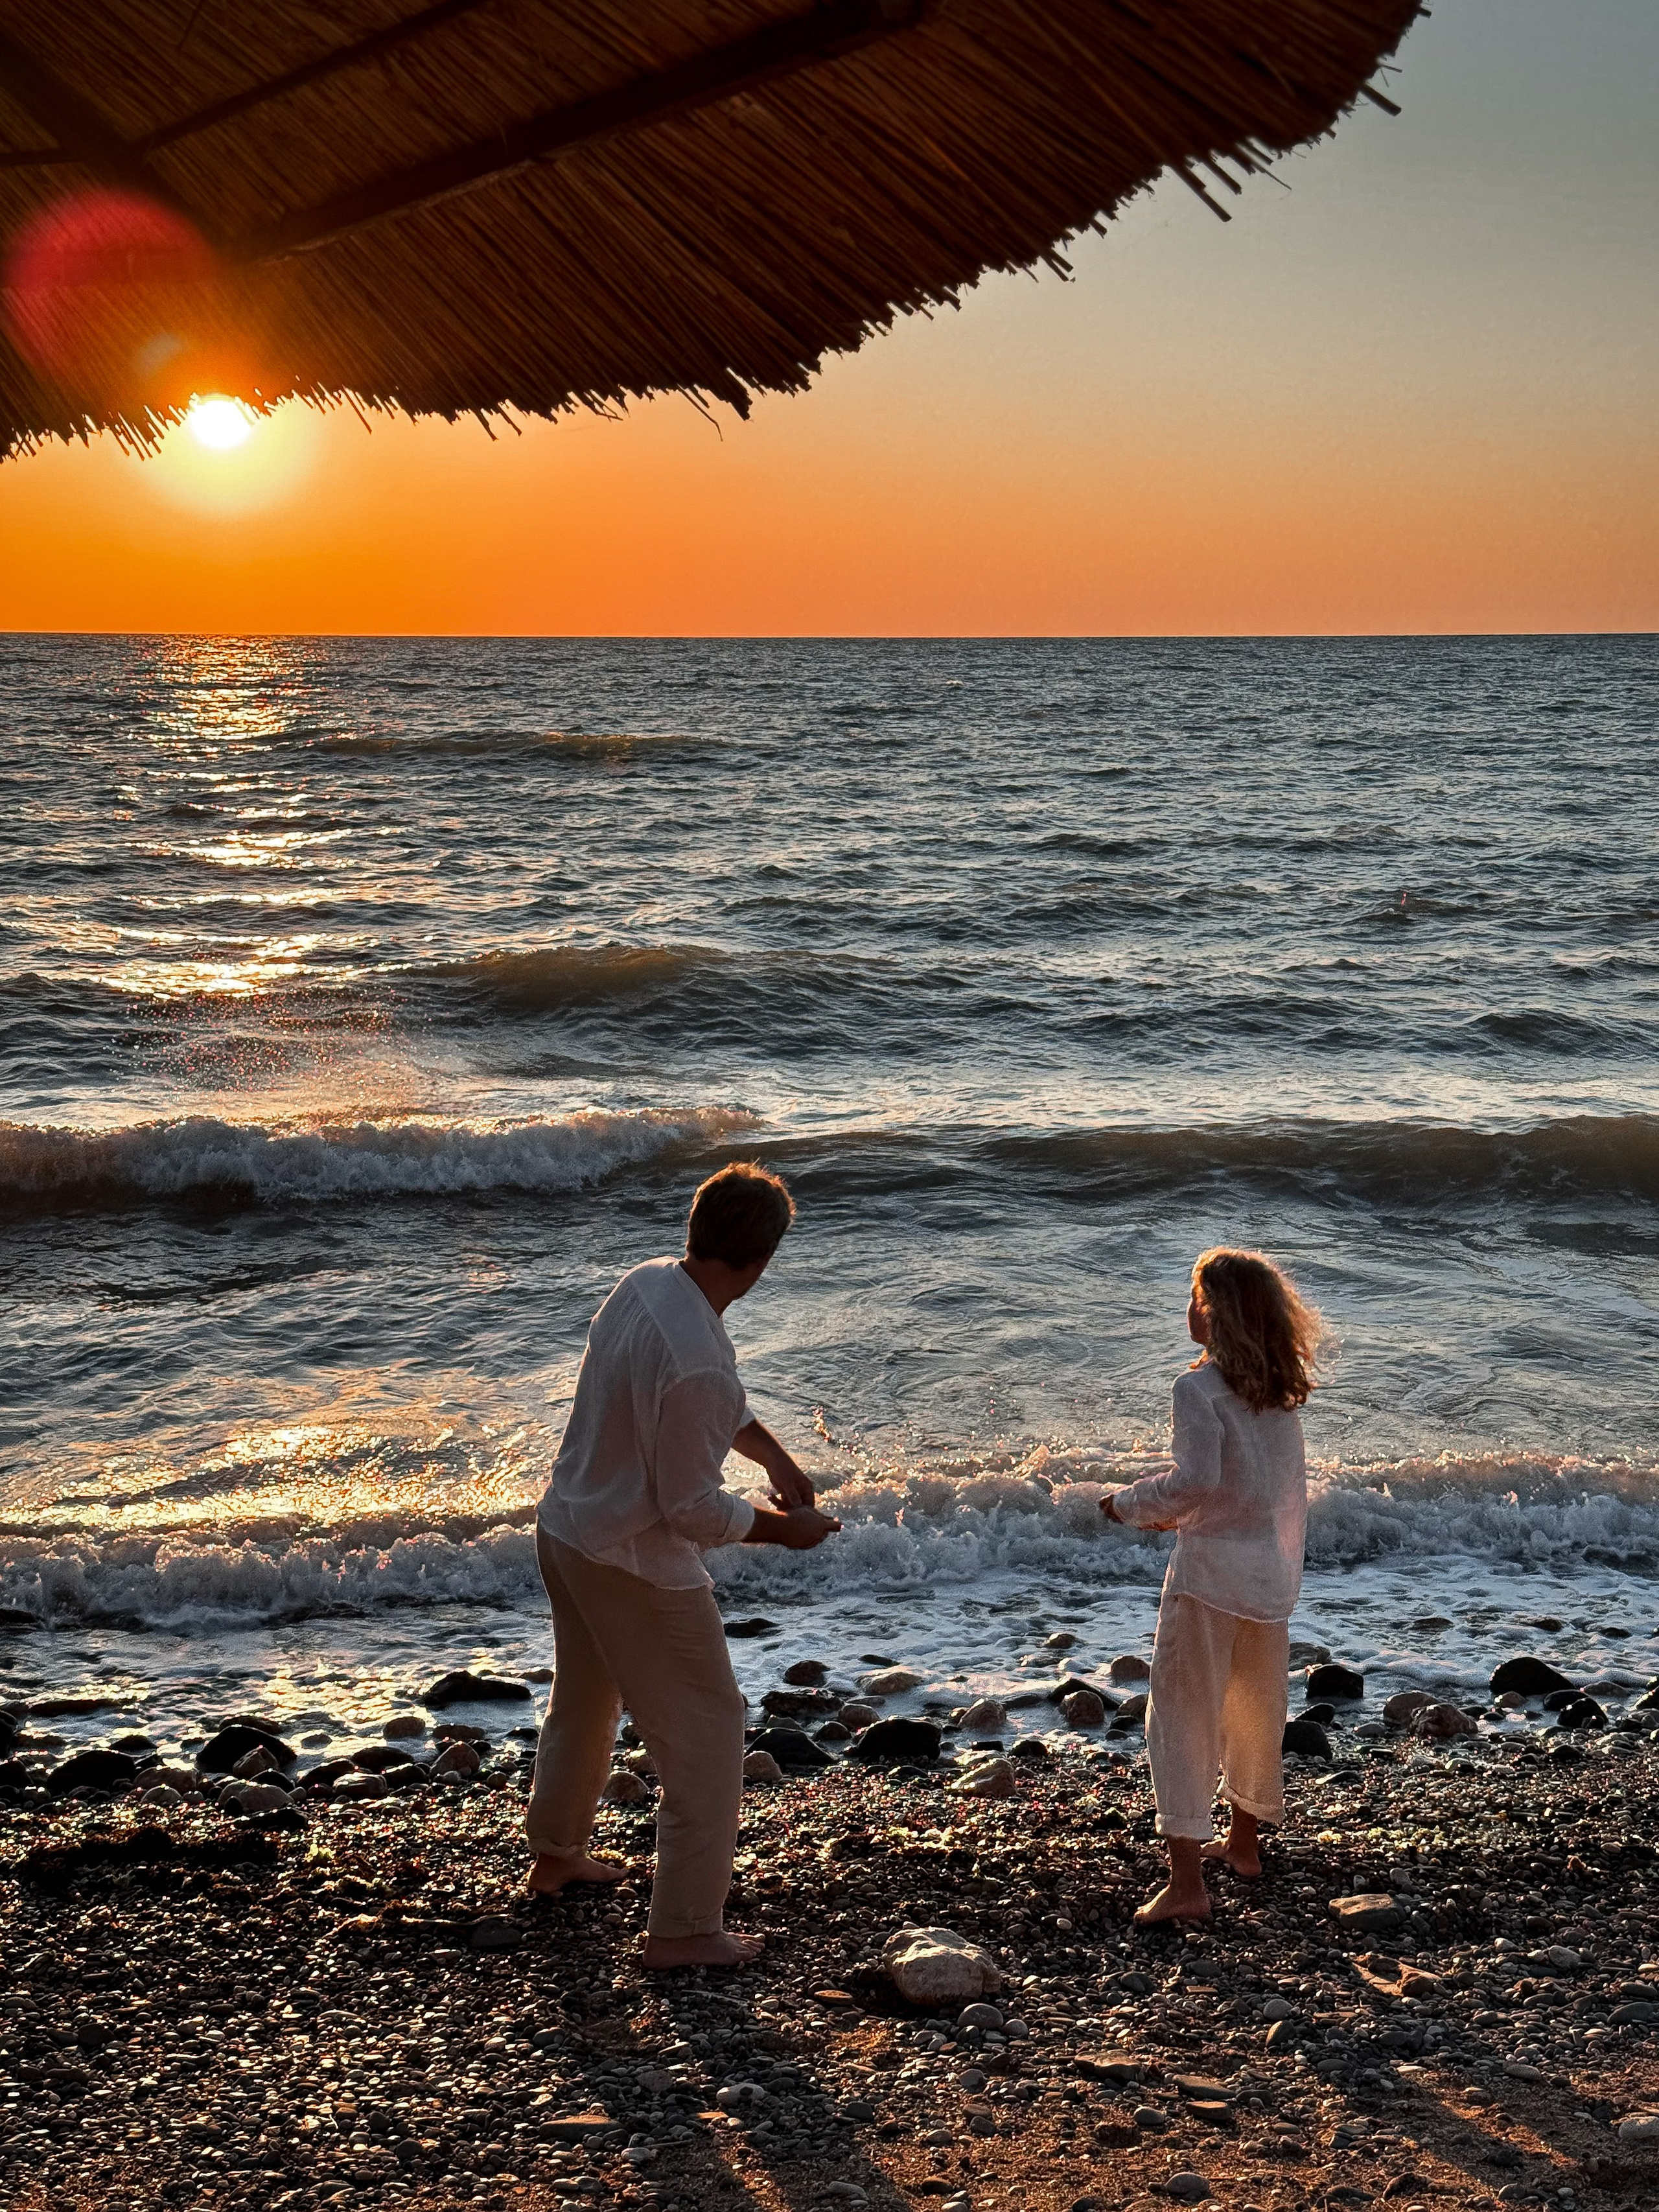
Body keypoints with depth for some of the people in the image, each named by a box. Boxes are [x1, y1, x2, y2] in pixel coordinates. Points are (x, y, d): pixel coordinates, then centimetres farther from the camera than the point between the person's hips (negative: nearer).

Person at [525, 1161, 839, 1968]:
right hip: (634, 1566, -9)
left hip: (565, 1528, 9)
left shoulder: (644, 1282, -5)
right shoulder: (695, 1361, -33)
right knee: (706, 1730, 5)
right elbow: (691, 1509, -23)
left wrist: (773, 1454, 12)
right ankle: (684, 1928, 13)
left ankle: (555, 1851, 50)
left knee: (583, 1699, 29)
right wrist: (780, 1528, -9)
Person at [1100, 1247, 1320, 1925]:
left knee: (1182, 1716, -2)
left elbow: (1196, 1481, -24)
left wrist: (1130, 1503, -8)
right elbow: (1266, 1480, 12)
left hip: (1212, 1566, -7)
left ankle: (1186, 1881, -8)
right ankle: (1244, 1842, 38)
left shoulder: (1199, 1389, -15)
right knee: (1254, 1709, 21)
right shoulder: (1280, 1392, 6)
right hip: (1272, 1567, 7)